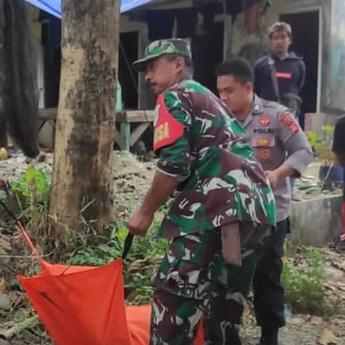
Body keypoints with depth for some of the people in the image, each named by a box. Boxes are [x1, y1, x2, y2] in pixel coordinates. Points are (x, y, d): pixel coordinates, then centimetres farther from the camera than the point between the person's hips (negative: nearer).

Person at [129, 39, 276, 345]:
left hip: (220, 208, -9)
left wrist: (146, 212, 0)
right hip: (259, 208, 9)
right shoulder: (212, 100, 29)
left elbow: (173, 165, -10)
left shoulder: (174, 97, 3)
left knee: (174, 297, -5)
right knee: (226, 300, 18)